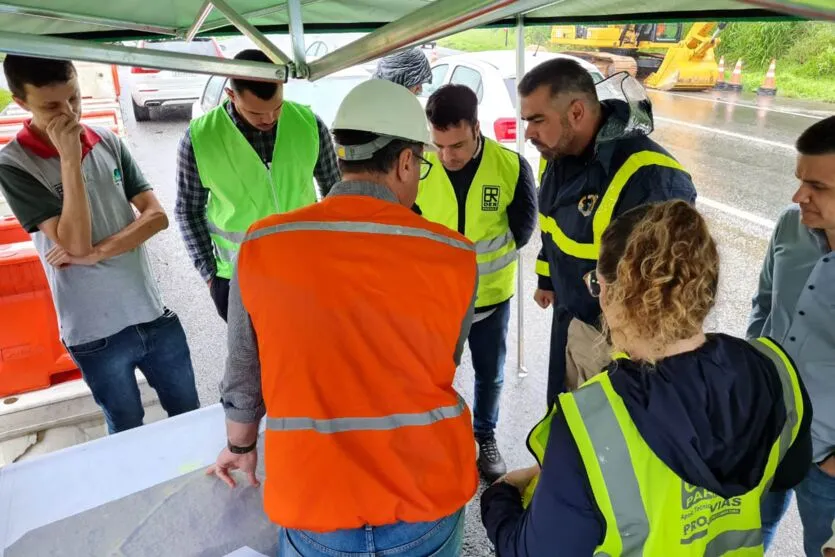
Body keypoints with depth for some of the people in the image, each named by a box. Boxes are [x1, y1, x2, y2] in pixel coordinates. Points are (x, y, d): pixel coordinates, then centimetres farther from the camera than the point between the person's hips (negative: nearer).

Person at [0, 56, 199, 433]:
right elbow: (75, 243, -20)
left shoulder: (108, 142, 1)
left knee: (190, 414, 17)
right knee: (129, 432, 16)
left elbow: (157, 216, -4)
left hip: (154, 315, 3)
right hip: (97, 334, -3)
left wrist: (97, 252, -17)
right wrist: (69, 159, -22)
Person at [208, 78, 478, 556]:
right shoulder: (454, 256, -12)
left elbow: (245, 369, 2)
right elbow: (444, 366, 4)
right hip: (429, 495, 1)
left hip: (313, 500, 0)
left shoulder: (262, 247, -10)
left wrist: (241, 445, 21)